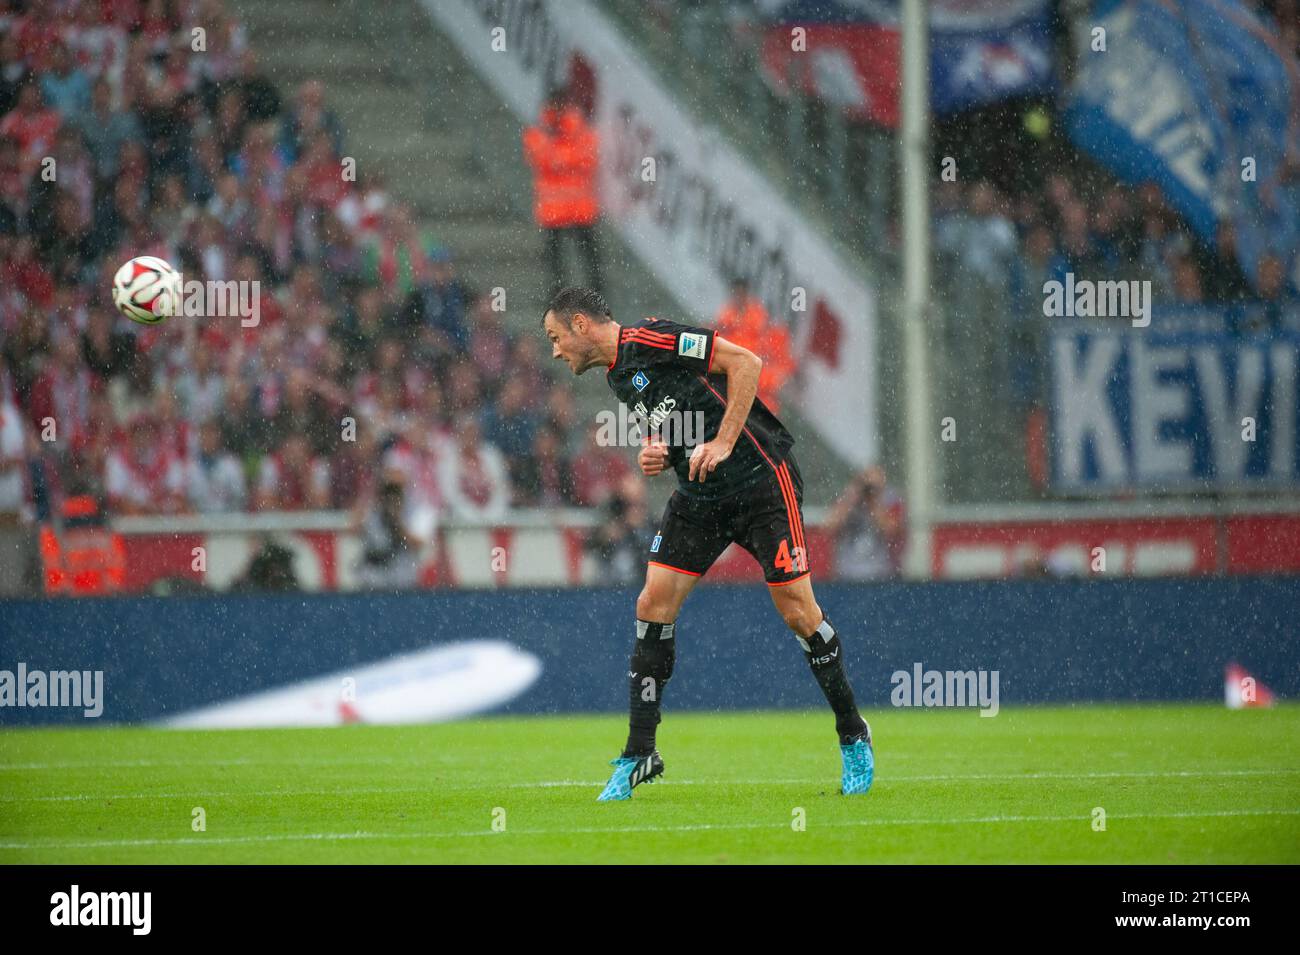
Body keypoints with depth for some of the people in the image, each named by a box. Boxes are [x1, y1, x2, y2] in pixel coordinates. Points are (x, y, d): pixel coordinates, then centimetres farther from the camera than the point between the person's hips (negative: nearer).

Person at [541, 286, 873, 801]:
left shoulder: (651, 338, -14)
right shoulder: (618, 377, 13)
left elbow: (745, 362, -19)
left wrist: (723, 442, -20)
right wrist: (655, 455, 2)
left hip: (760, 476, -8)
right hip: (699, 495, 8)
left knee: (797, 609, -8)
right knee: (653, 603, -3)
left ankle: (853, 738, 9)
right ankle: (639, 754, 2)